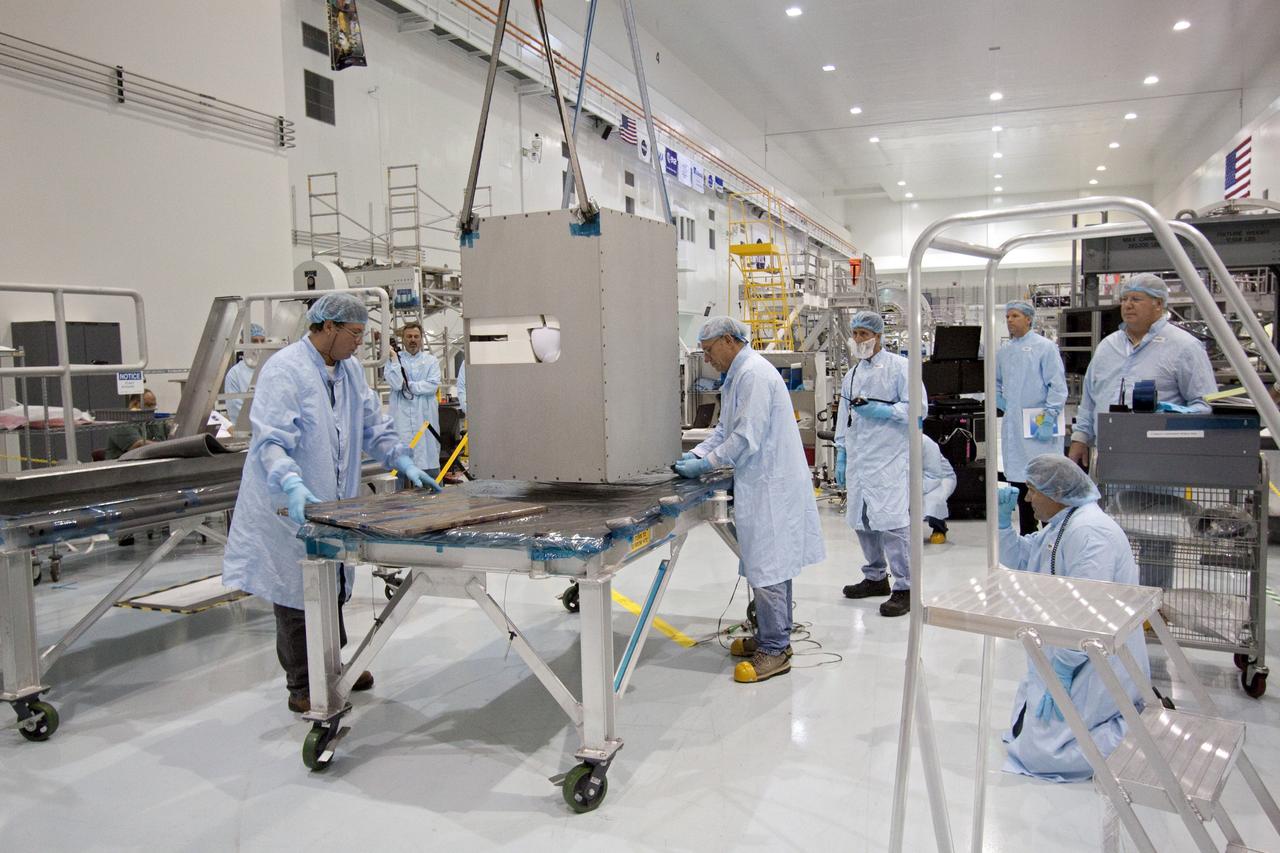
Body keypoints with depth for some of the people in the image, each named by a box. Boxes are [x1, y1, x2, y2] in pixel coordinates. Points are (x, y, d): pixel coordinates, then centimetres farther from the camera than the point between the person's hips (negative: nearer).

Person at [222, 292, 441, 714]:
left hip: (333, 504, 8)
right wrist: (293, 486, -39)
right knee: (298, 595, 3)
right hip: (291, 507, -8)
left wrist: (405, 463, 5)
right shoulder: (284, 370, -17)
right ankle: (302, 688, 17)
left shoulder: (350, 369, 9)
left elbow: (373, 425, 15)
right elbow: (270, 441, -25)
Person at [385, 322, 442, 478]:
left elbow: (433, 385, -4)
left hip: (426, 417, 1)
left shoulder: (431, 360, 10)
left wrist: (407, 385, -5)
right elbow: (396, 384, -8)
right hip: (402, 417, -1)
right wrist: (394, 358, -6)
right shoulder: (394, 360, 8)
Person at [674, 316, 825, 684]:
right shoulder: (737, 375, 15)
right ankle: (772, 636, 27)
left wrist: (706, 464, -15)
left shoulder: (754, 374, -17)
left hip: (771, 484, -10)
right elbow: (725, 428, 21)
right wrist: (697, 453, 7)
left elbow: (747, 436, -22)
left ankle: (774, 651, 4)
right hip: (762, 483, 10)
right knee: (771, 564, 16)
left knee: (767, 566, -4)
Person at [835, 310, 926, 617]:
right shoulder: (851, 376, 17)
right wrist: (841, 456, 18)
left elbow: (917, 408, -8)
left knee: (891, 521, -12)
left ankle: (904, 588, -4)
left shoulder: (899, 367, -2)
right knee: (862, 521, 11)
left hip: (889, 458, -7)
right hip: (858, 459, 7)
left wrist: (881, 410, -16)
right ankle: (875, 577, 27)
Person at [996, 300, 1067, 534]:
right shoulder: (1003, 351, 12)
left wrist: (1048, 420, -14)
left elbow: (1058, 387, -9)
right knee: (1018, 481, 10)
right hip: (1012, 426, 6)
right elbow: (996, 382, 28)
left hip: (1039, 427, -6)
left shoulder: (1045, 347, -5)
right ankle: (1027, 537, 20)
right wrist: (1002, 404, 12)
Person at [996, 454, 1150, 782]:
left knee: (1037, 750, -10)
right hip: (1064, 657, 11)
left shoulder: (1089, 532, -25)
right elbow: (1018, 560, 16)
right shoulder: (1060, 524, 9)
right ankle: (1129, 713, 19)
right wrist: (1003, 518, 2)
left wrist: (1062, 673, -24)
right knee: (1023, 728, 18)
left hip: (1100, 666, -11)